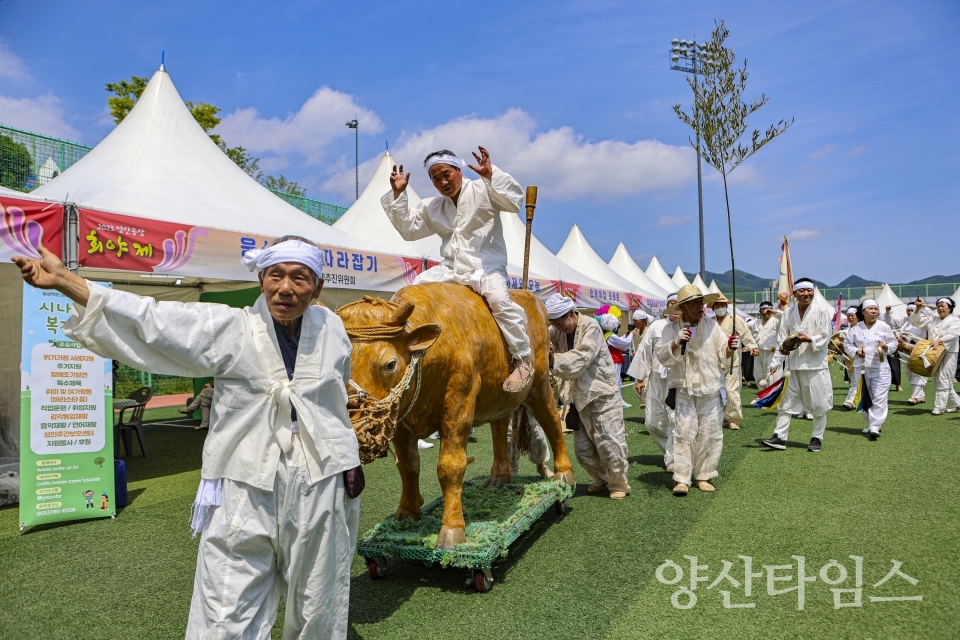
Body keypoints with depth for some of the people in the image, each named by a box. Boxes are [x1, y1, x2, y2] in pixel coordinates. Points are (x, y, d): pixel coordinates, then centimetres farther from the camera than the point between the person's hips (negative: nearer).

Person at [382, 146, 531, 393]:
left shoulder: (482, 191, -2)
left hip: (486, 266, -6)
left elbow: (514, 201, -15)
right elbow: (409, 229, 13)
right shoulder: (431, 207, 16)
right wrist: (398, 194, 7)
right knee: (415, 287, -8)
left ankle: (523, 361, -21)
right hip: (450, 269, 6)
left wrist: (491, 175, -25)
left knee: (499, 299, -32)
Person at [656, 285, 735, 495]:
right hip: (684, 389, -2)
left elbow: (723, 354, 3)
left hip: (711, 389, 2)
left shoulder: (711, 325, 5)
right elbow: (662, 357, -7)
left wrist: (730, 348, -19)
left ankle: (703, 476, 19)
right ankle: (682, 479, 0)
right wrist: (675, 343, -23)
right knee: (684, 432, -6)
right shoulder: (672, 328, 0)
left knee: (710, 434, 5)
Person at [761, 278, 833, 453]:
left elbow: (825, 338, -7)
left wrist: (809, 339, -25)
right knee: (785, 402, 4)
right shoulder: (788, 314, 5)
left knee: (818, 405, 7)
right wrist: (775, 362, -9)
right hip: (793, 366, 3)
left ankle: (817, 438, 21)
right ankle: (780, 437, 9)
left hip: (815, 365, -3)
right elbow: (781, 340, 3)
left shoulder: (822, 312, -3)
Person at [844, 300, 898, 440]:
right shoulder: (855, 328, 4)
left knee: (879, 398, -8)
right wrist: (855, 351, -9)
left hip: (880, 367, -2)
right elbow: (847, 344, 10)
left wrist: (886, 347, -15)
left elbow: (894, 343, 6)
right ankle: (872, 423, 27)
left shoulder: (884, 327, 1)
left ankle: (875, 427, -7)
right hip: (861, 367, 2)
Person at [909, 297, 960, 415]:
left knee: (943, 381, -8)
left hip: (948, 354, -6)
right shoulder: (932, 319, 16)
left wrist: (939, 341, -30)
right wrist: (918, 309, 1)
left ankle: (939, 407, -7)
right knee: (937, 381, 11)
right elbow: (916, 322, 15)